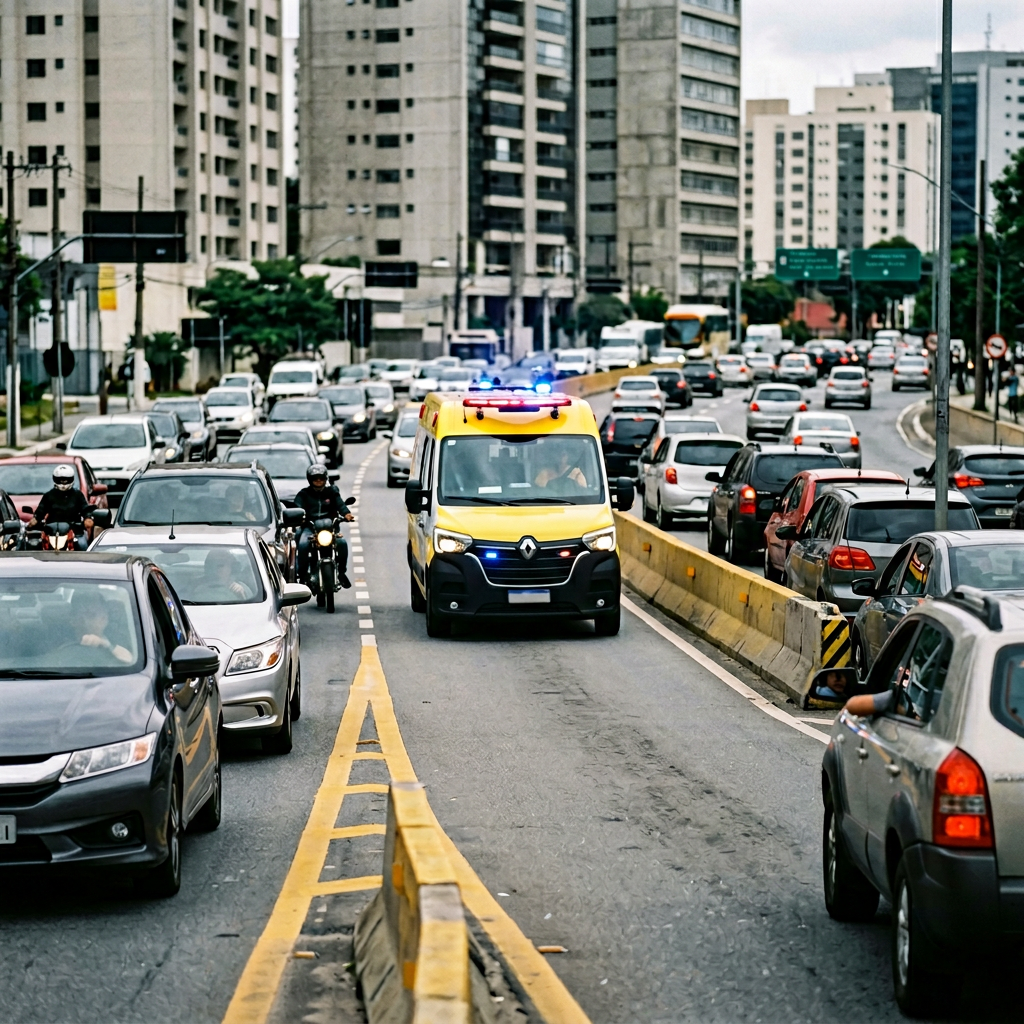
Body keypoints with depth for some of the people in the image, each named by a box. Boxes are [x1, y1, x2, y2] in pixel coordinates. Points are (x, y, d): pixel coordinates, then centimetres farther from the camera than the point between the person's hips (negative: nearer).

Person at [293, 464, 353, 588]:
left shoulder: (331, 492, 17)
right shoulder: (304, 494, 13)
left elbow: (340, 504, 1)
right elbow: (298, 507, -4)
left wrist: (346, 514, -22)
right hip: (309, 526, -1)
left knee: (342, 542, -24)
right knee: (303, 544, -31)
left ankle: (341, 572, -6)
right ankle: (303, 575, -20)